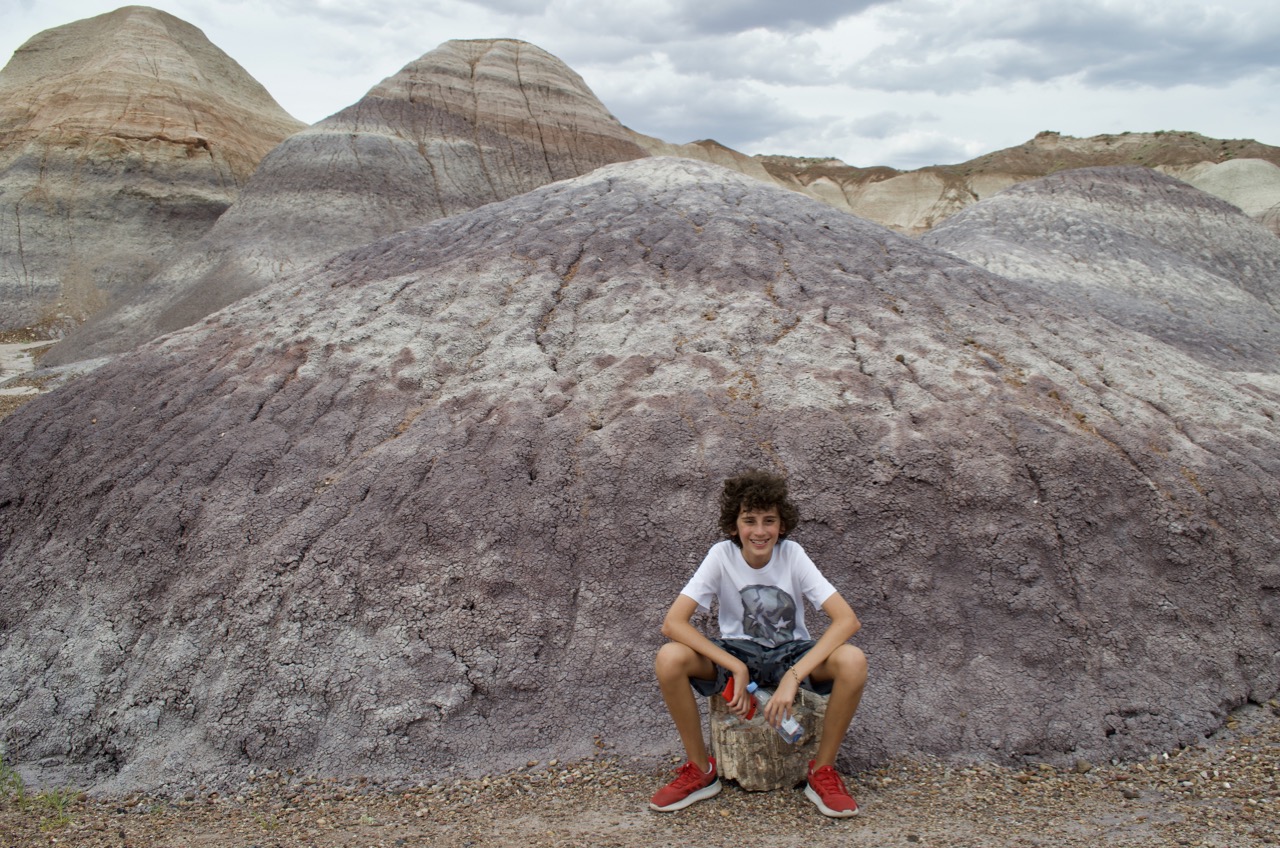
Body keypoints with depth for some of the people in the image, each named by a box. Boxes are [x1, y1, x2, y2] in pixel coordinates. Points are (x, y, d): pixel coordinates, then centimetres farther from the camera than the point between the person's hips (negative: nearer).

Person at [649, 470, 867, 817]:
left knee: (853, 662, -31)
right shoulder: (721, 555, -16)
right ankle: (701, 770, -7)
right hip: (736, 653, 0)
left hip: (791, 654, 0)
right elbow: (673, 623, -23)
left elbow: (847, 620, -26)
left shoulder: (793, 555, -17)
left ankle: (822, 772, -9)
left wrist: (793, 677, -36)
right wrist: (737, 669, -31)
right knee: (669, 659, -28)